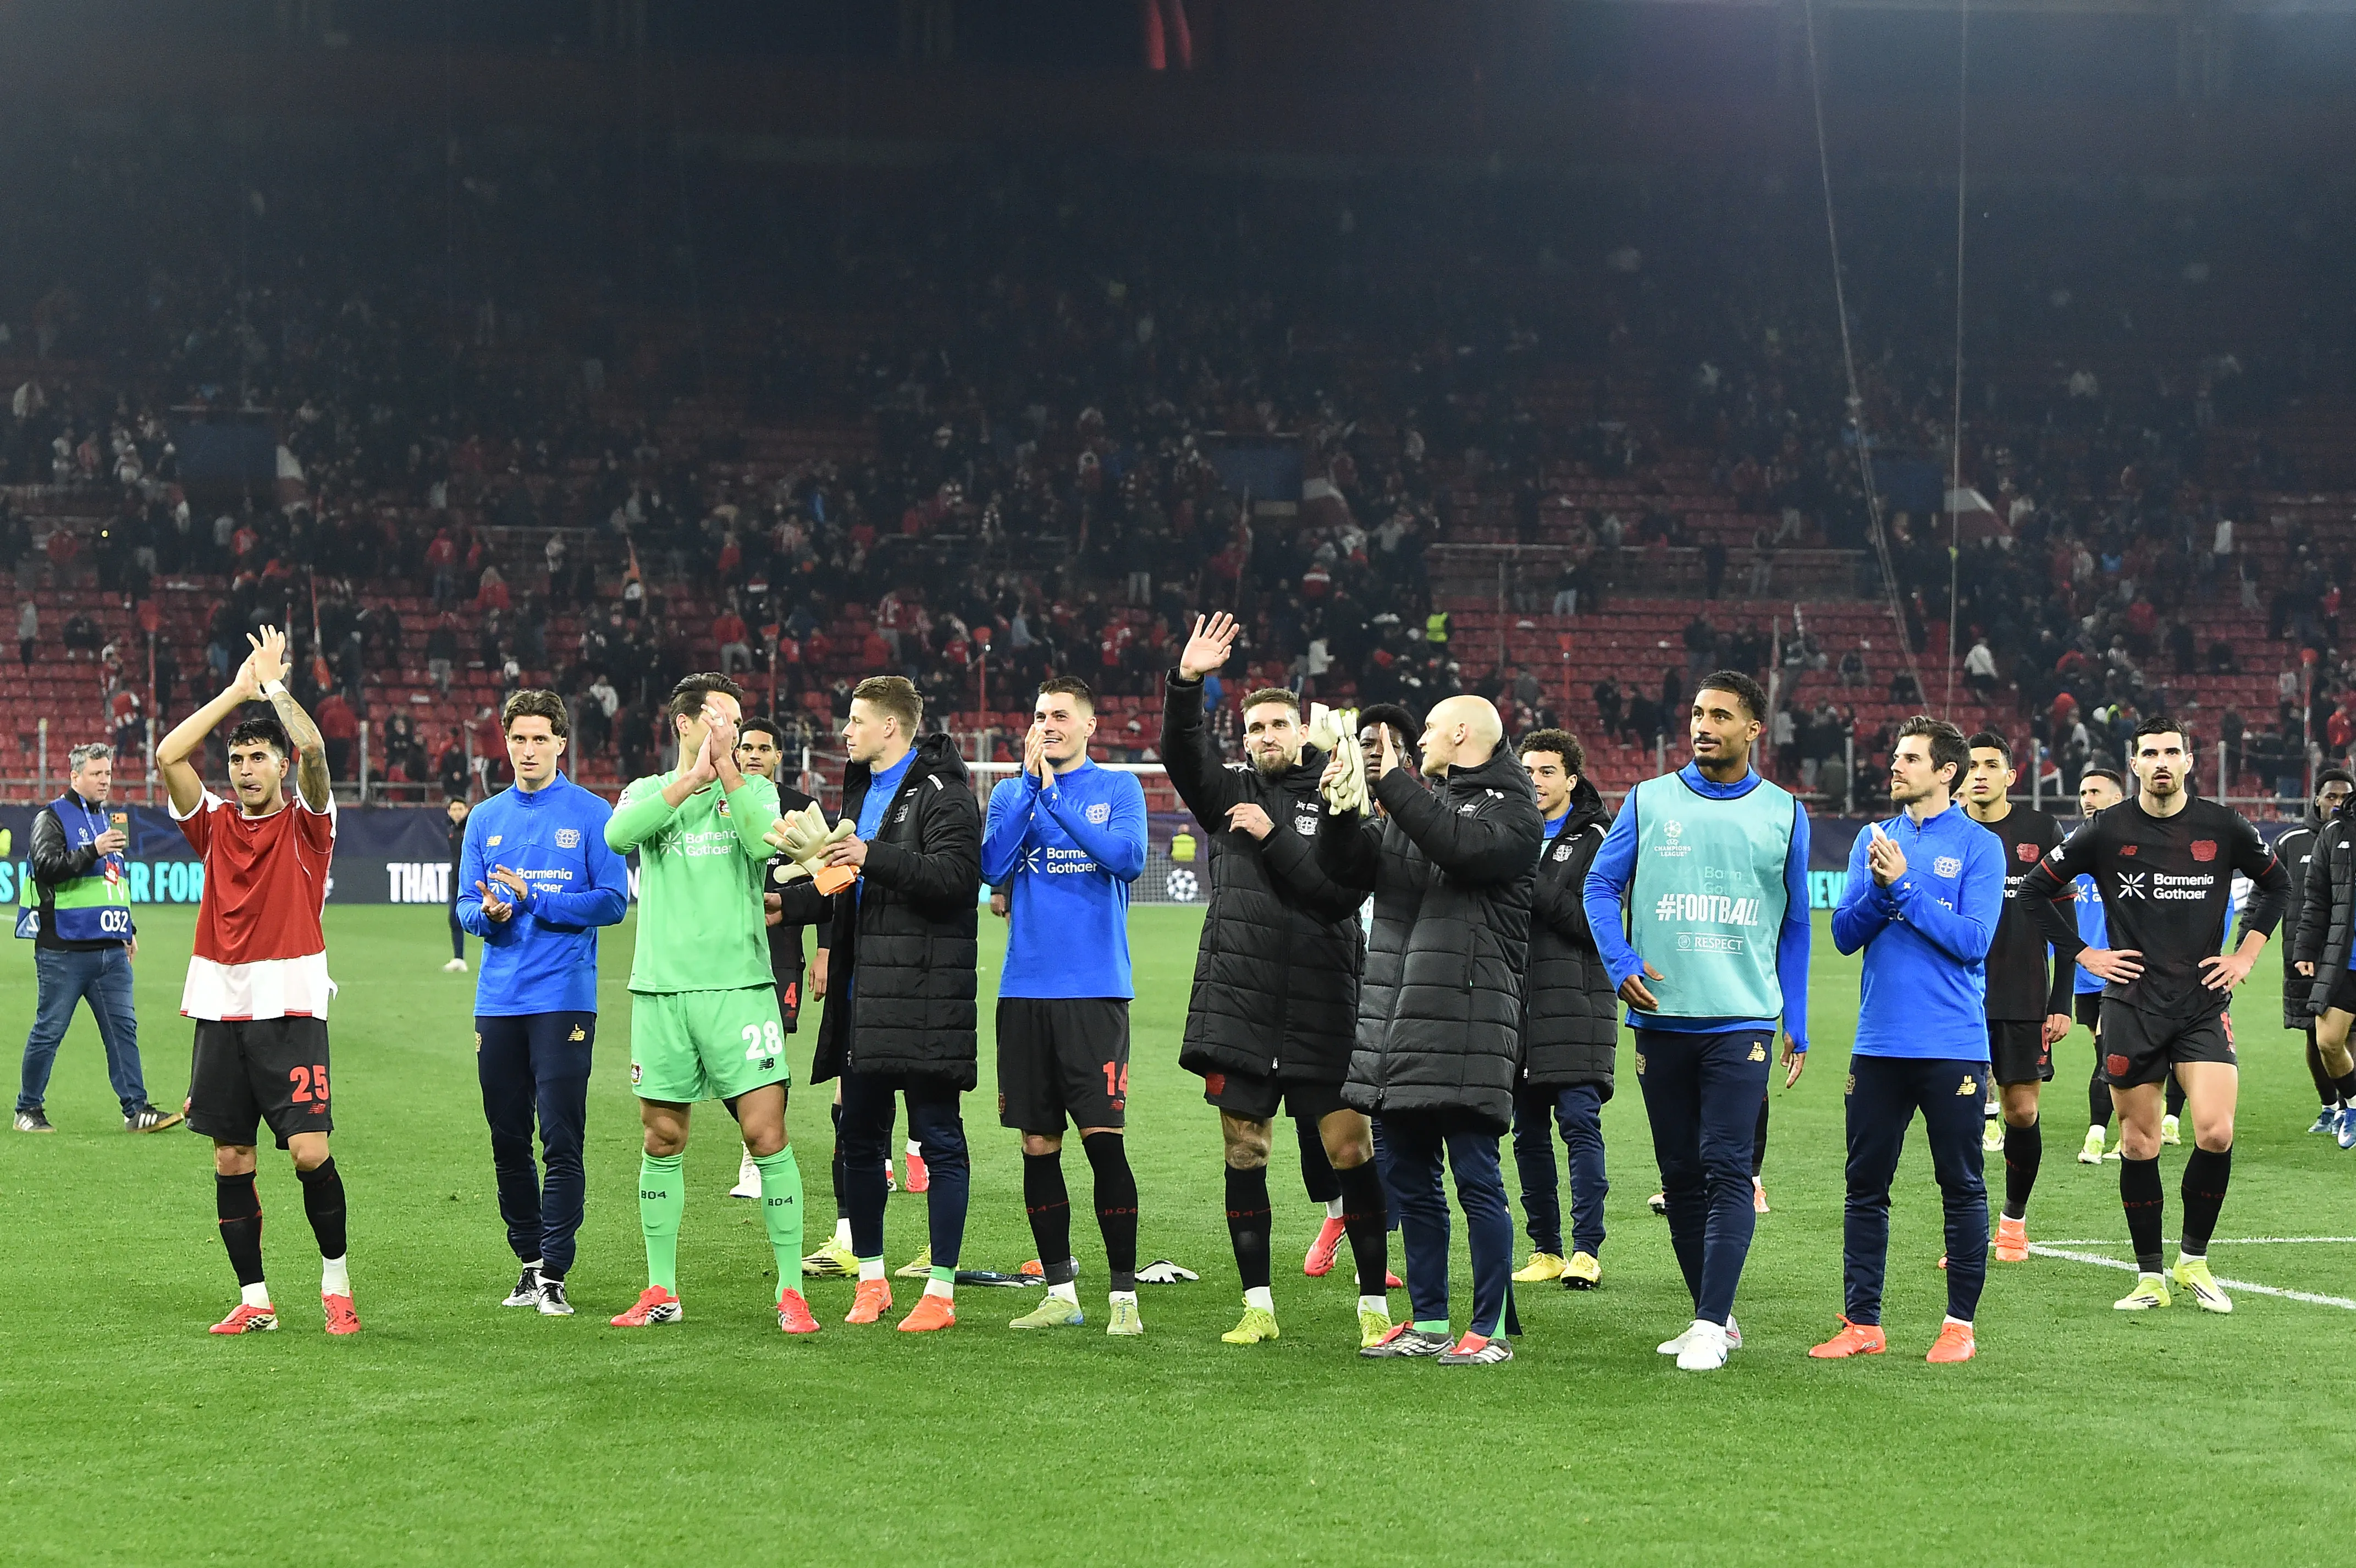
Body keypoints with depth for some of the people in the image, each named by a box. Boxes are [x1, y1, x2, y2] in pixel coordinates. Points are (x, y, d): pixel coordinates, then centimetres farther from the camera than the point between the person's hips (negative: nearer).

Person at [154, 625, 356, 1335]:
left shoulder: (306, 824, 3)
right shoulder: (214, 825, 11)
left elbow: (313, 750, -14)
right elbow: (167, 756, -1)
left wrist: (273, 682, -3)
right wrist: (237, 691, 1)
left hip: (290, 1009, -4)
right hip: (220, 1009, 4)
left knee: (310, 1151, -12)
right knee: (230, 1160, 4)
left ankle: (335, 1278, 7)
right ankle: (254, 1299, 12)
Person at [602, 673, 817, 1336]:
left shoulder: (753, 788, 9)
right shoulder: (648, 792, 12)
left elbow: (767, 841, -13)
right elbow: (618, 834, -11)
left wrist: (727, 767, -8)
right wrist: (692, 777, -12)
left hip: (738, 985, -1)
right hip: (661, 988, 1)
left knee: (767, 1133, -8)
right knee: (661, 1141, 7)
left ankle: (790, 1292, -2)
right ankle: (661, 1292, 17)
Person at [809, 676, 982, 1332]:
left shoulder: (942, 793, -8)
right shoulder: (862, 789, 20)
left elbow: (955, 878, -21)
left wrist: (872, 857, -22)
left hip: (924, 994, -9)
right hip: (865, 992, 9)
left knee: (939, 1139, -3)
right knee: (859, 1137, 10)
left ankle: (941, 1289, 1)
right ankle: (870, 1278, 21)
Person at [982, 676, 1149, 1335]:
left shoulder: (1118, 788, 5)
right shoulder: (1011, 793, 12)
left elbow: (1128, 859, -12)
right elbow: (992, 866, -3)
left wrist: (1056, 797, -13)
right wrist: (1031, 786, -8)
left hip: (1096, 989, -3)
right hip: (1025, 989, 3)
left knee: (1104, 1139, -10)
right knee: (1038, 1147, 6)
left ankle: (1124, 1295, -4)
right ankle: (1060, 1293, 15)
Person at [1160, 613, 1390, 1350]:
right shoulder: (1230, 794, 10)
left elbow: (1343, 891, -8)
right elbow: (1181, 755, -7)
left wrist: (1274, 838, -13)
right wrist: (1185, 683, -21)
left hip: (1322, 1012, -2)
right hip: (1237, 1005, 2)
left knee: (1349, 1151, -4)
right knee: (1243, 1157, 5)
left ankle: (1375, 1306, 3)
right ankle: (1258, 1307, 13)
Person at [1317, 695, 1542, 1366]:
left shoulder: (1512, 808, 0)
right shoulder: (1418, 802, 21)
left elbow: (1465, 849, -20)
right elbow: (1349, 867, 15)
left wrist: (1392, 784, -15)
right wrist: (1338, 809, -4)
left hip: (1466, 1021, -8)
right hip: (1396, 1017, 8)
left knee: (1475, 1177, -6)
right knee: (1408, 1178, 11)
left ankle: (1491, 1329, -2)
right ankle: (1428, 1322, 19)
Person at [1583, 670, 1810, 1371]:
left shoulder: (1783, 813, 7)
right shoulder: (1649, 801, 6)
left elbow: (1793, 924, 13)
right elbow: (1602, 886, 8)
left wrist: (1797, 1025, 11)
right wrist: (1622, 964, -9)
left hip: (1741, 1018, -2)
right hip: (1662, 1017, 2)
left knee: (1727, 1169, -12)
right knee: (1680, 1175, 7)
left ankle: (1710, 1325, -13)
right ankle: (1716, 1319, 17)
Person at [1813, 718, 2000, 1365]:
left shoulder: (1978, 846, -1)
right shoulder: (1873, 839, 11)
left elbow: (1973, 940, -12)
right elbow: (1845, 934, 5)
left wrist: (1904, 886, -14)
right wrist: (1879, 889, -12)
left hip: (1953, 1045, -4)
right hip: (1879, 1042, 4)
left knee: (1962, 1186, 1)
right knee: (1865, 1186, 5)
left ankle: (1960, 1324, 8)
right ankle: (1862, 1322, 11)